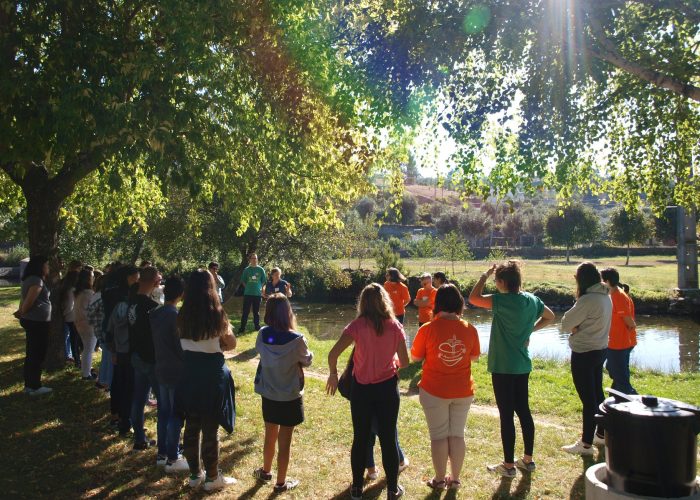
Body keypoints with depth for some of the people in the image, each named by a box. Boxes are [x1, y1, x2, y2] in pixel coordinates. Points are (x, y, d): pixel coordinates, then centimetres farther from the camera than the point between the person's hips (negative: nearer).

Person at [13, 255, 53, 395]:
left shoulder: (30, 279, 14)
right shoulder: (37, 281, -19)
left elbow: (24, 299, 12)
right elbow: (29, 301, -20)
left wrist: (21, 313, 3)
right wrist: (22, 313, -4)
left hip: (32, 321, 10)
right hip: (38, 322, -10)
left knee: (31, 354, 15)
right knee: (38, 354, -1)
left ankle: (29, 385, 23)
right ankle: (35, 387, 6)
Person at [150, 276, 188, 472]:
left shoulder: (154, 314, 3)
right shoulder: (176, 316, -20)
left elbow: (154, 340, 11)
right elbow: (182, 346, -17)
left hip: (161, 369, 8)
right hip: (176, 371, -8)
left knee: (163, 412, 16)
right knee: (176, 415, 2)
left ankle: (162, 453, 26)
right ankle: (172, 459, 9)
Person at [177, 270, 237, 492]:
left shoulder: (182, 315, -4)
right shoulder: (217, 314, -14)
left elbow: (183, 343, 8)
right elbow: (231, 344, -2)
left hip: (189, 371, 4)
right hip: (212, 373, -4)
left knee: (191, 426, 15)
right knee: (210, 429, 6)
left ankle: (195, 474, 29)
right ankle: (212, 478, 18)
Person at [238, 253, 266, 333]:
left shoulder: (261, 270, 2)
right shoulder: (246, 270, 3)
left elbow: (263, 281, 8)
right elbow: (243, 281, 10)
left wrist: (260, 288, 0)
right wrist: (248, 287, 2)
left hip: (258, 294, 0)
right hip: (248, 293, 0)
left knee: (256, 311, 10)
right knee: (245, 311, -1)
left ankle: (257, 326, 20)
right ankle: (242, 327, 1)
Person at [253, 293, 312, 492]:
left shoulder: (262, 335, -13)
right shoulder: (296, 340, -24)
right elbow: (307, 361, -6)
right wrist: (308, 353, 12)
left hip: (268, 395, 4)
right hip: (290, 397, -4)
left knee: (270, 436, 25)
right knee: (284, 442, 10)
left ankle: (266, 471, 45)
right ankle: (281, 483, 25)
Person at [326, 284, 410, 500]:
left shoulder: (357, 325, -12)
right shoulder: (395, 326, -7)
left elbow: (333, 354, -17)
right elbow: (404, 362, -2)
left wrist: (333, 374, 1)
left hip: (361, 388, -1)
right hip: (387, 387, 1)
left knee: (360, 438, 13)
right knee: (388, 439, 12)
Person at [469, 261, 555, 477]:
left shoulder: (503, 301, -19)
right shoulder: (532, 300, 4)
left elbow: (473, 298, -21)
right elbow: (549, 317, 20)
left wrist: (485, 275, -10)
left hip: (503, 367, -8)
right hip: (523, 366, 8)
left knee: (506, 414, 1)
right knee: (523, 411, 16)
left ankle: (508, 465, 11)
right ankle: (528, 459, 27)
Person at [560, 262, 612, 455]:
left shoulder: (588, 300, -23)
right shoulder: (605, 297, 5)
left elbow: (565, 324, -16)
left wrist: (574, 327, 2)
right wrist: (579, 327, -5)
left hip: (584, 354, -9)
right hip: (600, 350, 9)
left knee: (588, 399, -1)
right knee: (597, 394, 21)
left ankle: (586, 444, 8)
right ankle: (601, 434, 35)